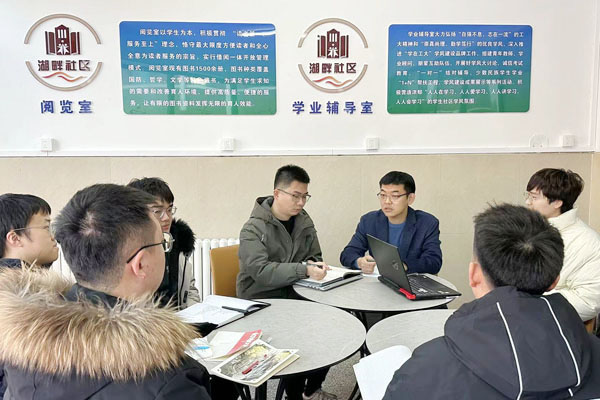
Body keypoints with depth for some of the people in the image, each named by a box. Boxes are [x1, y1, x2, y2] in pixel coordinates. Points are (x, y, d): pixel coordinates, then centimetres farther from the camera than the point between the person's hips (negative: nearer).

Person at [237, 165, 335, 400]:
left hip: (294, 295, 6)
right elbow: (261, 271, -26)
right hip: (261, 301, -6)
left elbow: (314, 257, 15)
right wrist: (304, 270, -34)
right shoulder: (254, 228, -14)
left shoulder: (304, 222, 6)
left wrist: (314, 265, -10)